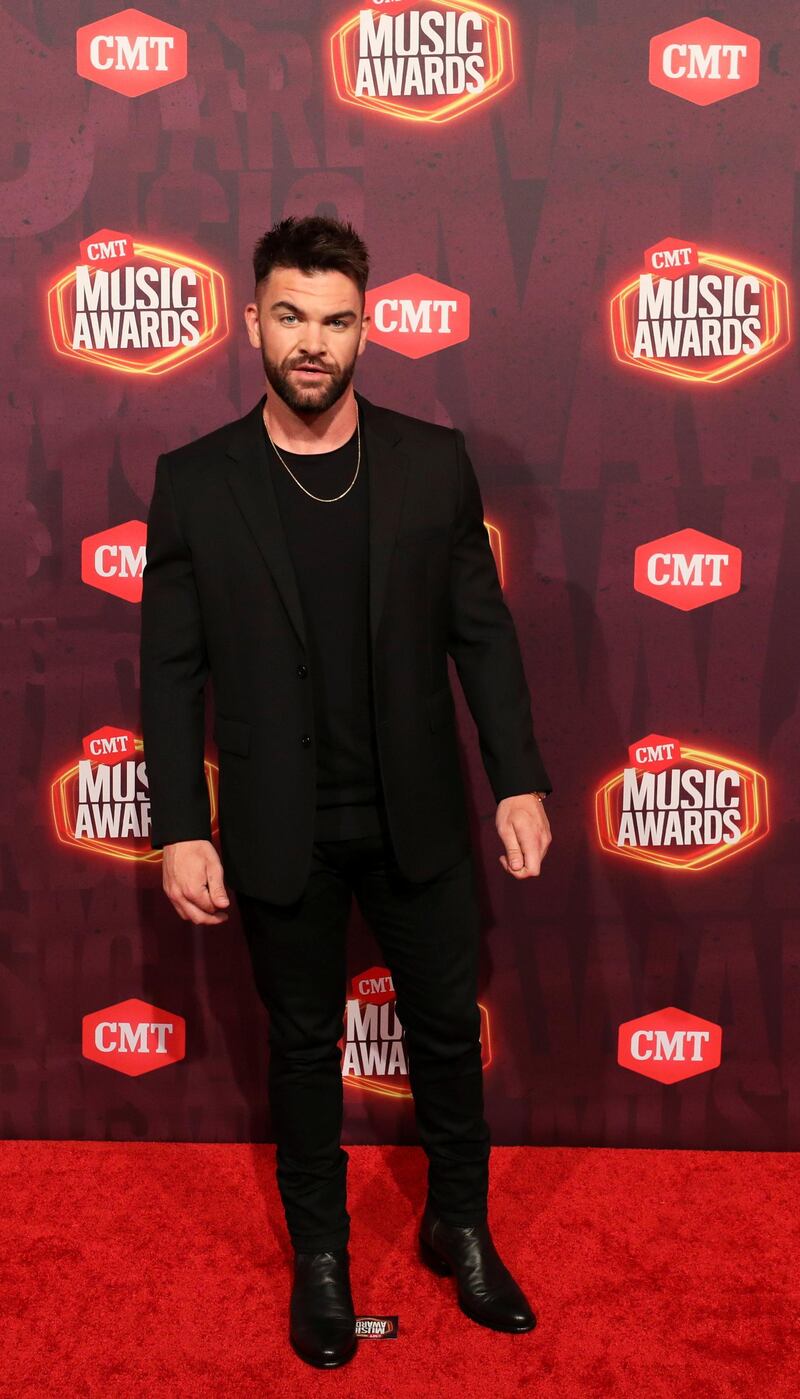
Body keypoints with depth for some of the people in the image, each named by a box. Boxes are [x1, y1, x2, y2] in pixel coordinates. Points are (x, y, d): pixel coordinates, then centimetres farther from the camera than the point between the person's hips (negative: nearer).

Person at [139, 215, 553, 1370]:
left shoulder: (434, 462, -3)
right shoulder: (195, 481, -5)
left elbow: (482, 633, 0)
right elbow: (172, 670, -3)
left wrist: (520, 781, -4)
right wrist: (181, 829, -7)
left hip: (419, 815, 1)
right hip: (281, 830, -1)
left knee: (448, 1030, 15)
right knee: (303, 1043, 16)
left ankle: (462, 1228, 41)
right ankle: (319, 1251, 39)